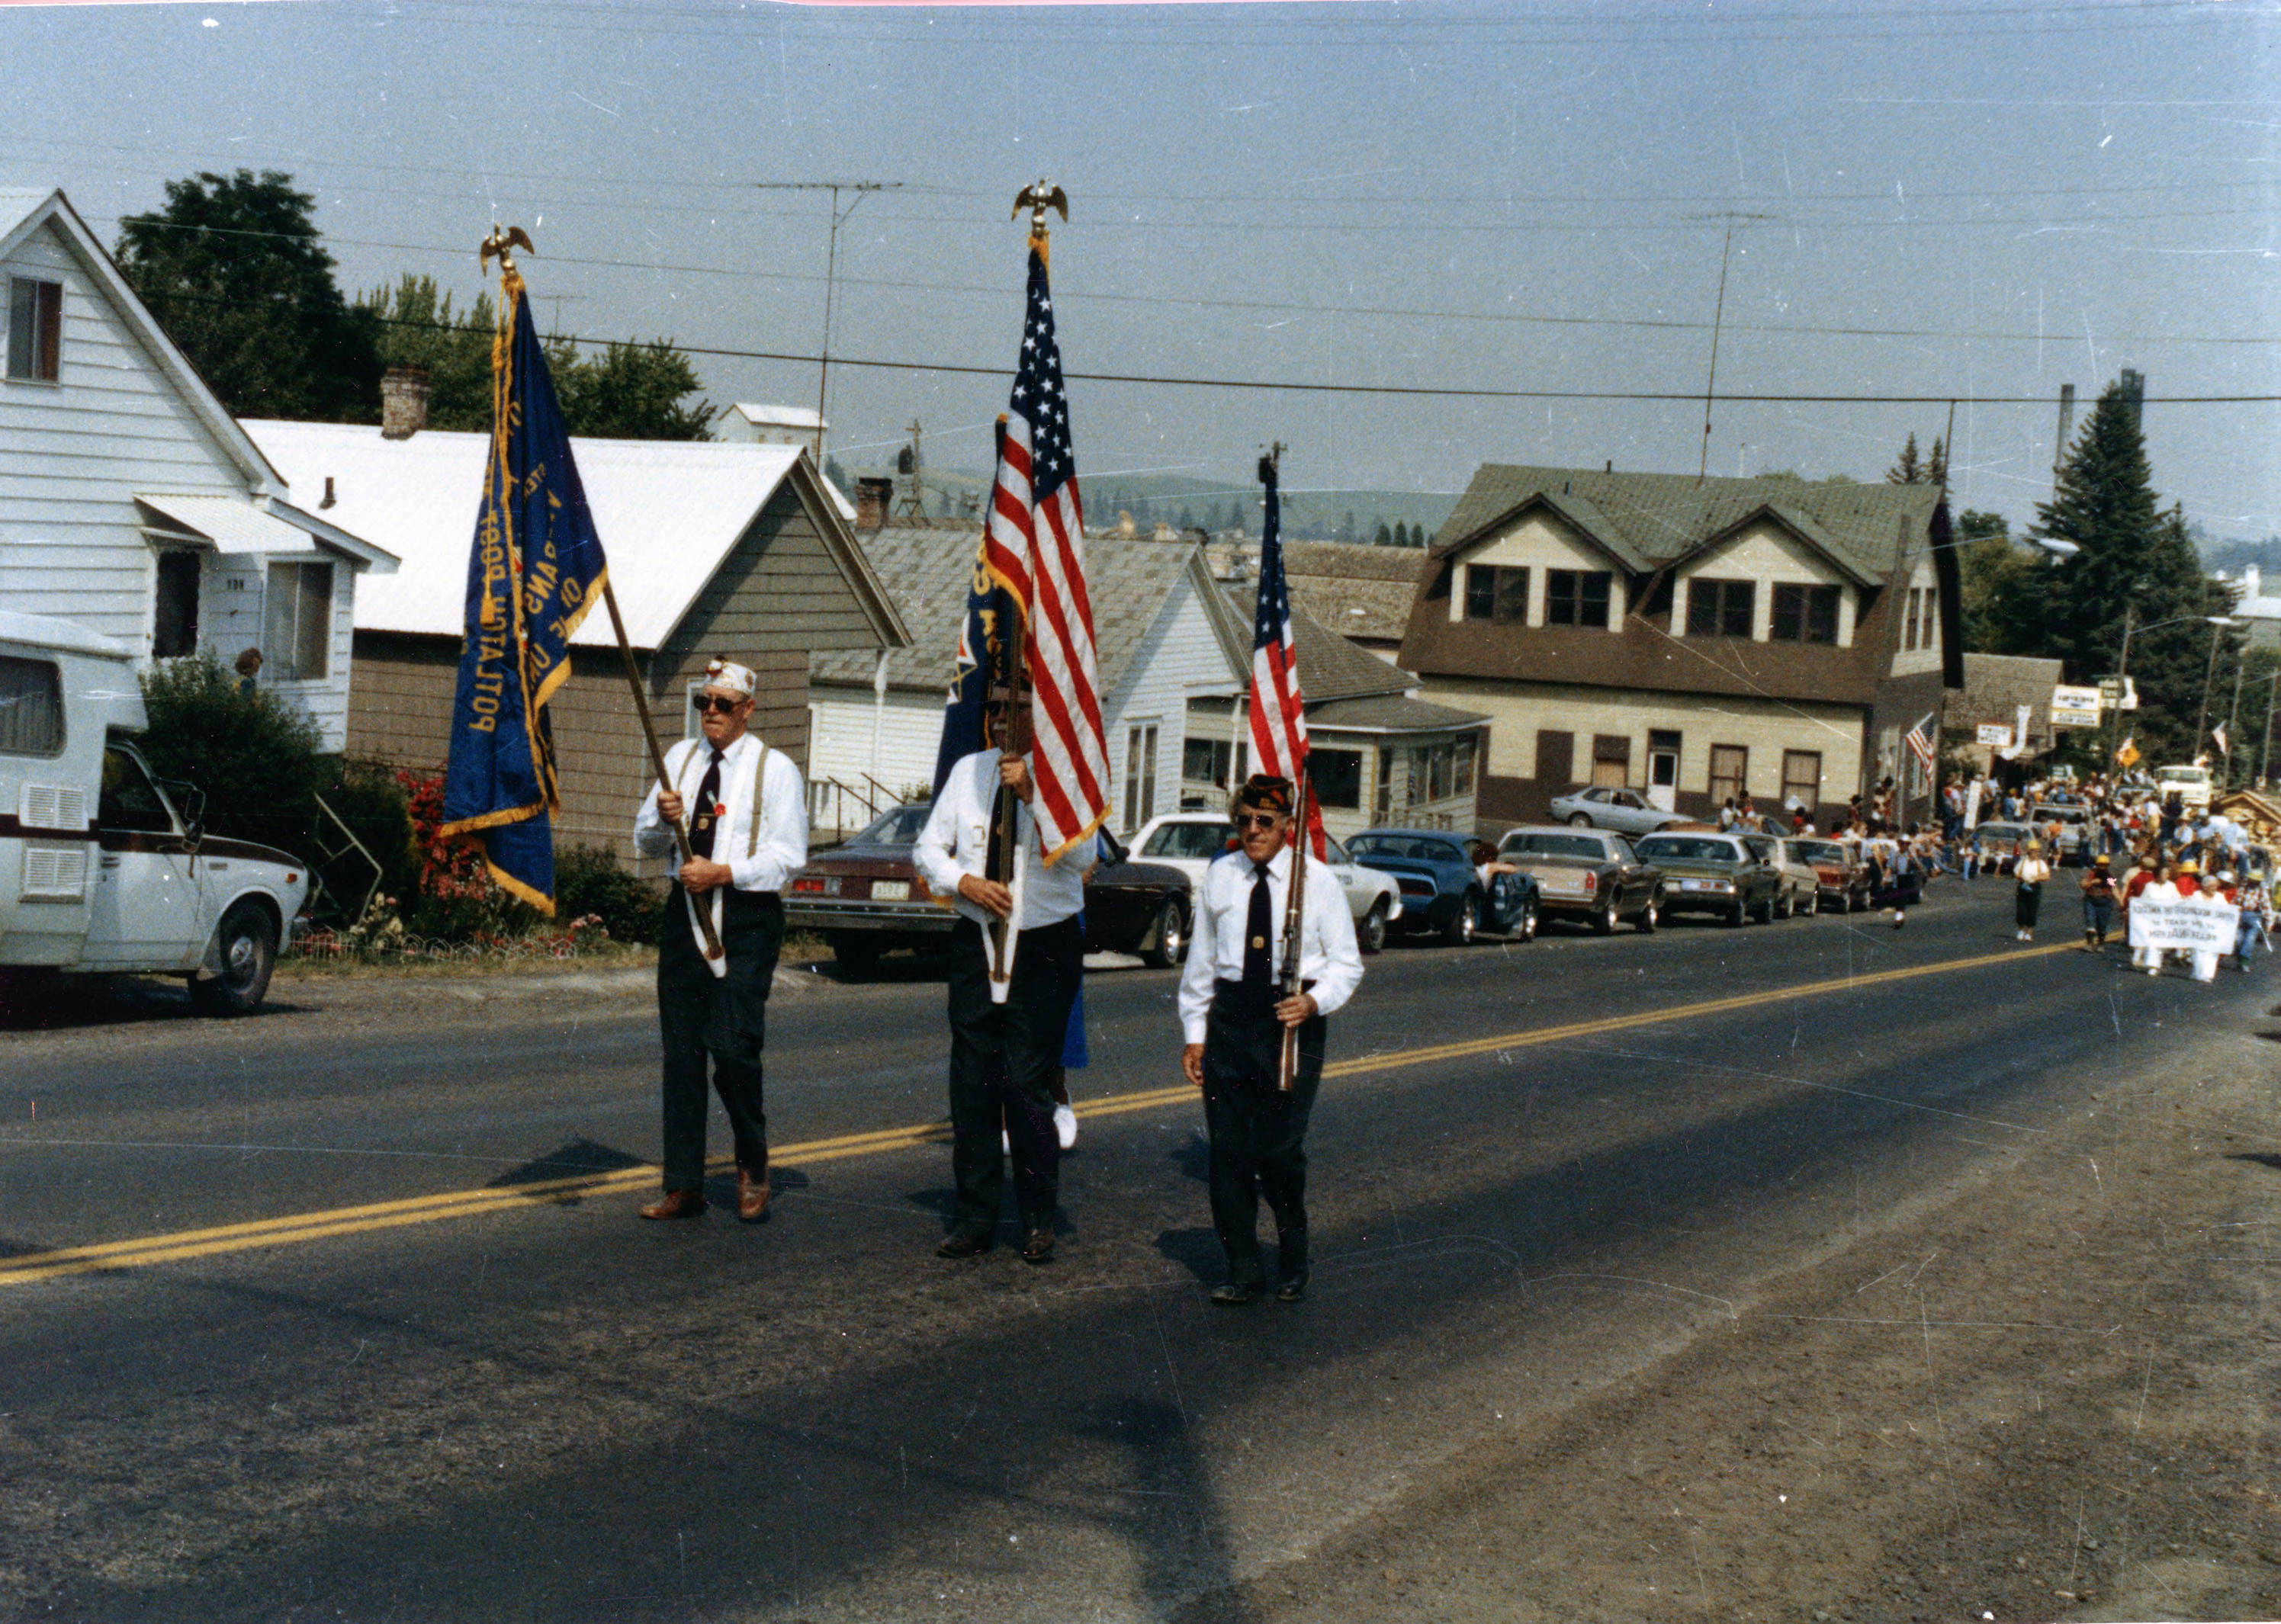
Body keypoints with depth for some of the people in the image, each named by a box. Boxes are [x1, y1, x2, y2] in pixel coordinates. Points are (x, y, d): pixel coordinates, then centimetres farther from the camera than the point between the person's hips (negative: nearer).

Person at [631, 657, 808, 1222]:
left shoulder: (774, 769, 0)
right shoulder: (680, 758, 15)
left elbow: (788, 856, -6)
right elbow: (644, 841, 17)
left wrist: (723, 872, -16)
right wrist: (663, 816, -5)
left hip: (746, 919, -5)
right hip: (686, 912, 5)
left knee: (732, 1048, -14)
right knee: (680, 1053, 4)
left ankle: (753, 1168, 9)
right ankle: (684, 1185, 10)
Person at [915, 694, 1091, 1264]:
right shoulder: (968, 772, 9)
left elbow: (1082, 856, -18)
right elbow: (929, 848, 12)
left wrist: (1033, 795, -25)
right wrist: (966, 882, -6)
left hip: (1044, 946, -4)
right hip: (976, 941, 4)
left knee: (1026, 1083, -6)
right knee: (972, 1082, 5)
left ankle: (1038, 1221, 9)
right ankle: (974, 1220, 15)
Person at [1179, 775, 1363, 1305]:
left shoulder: (1317, 882, -1)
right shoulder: (1220, 878, 8)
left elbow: (1346, 963, 3)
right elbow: (1201, 961, 13)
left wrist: (1314, 1001, -15)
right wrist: (1193, 1033, 10)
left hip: (1293, 1021, -3)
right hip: (1230, 1017, 3)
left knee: (1279, 1150, -6)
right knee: (1228, 1148, 2)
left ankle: (1293, 1264, 16)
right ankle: (1243, 1270, 13)